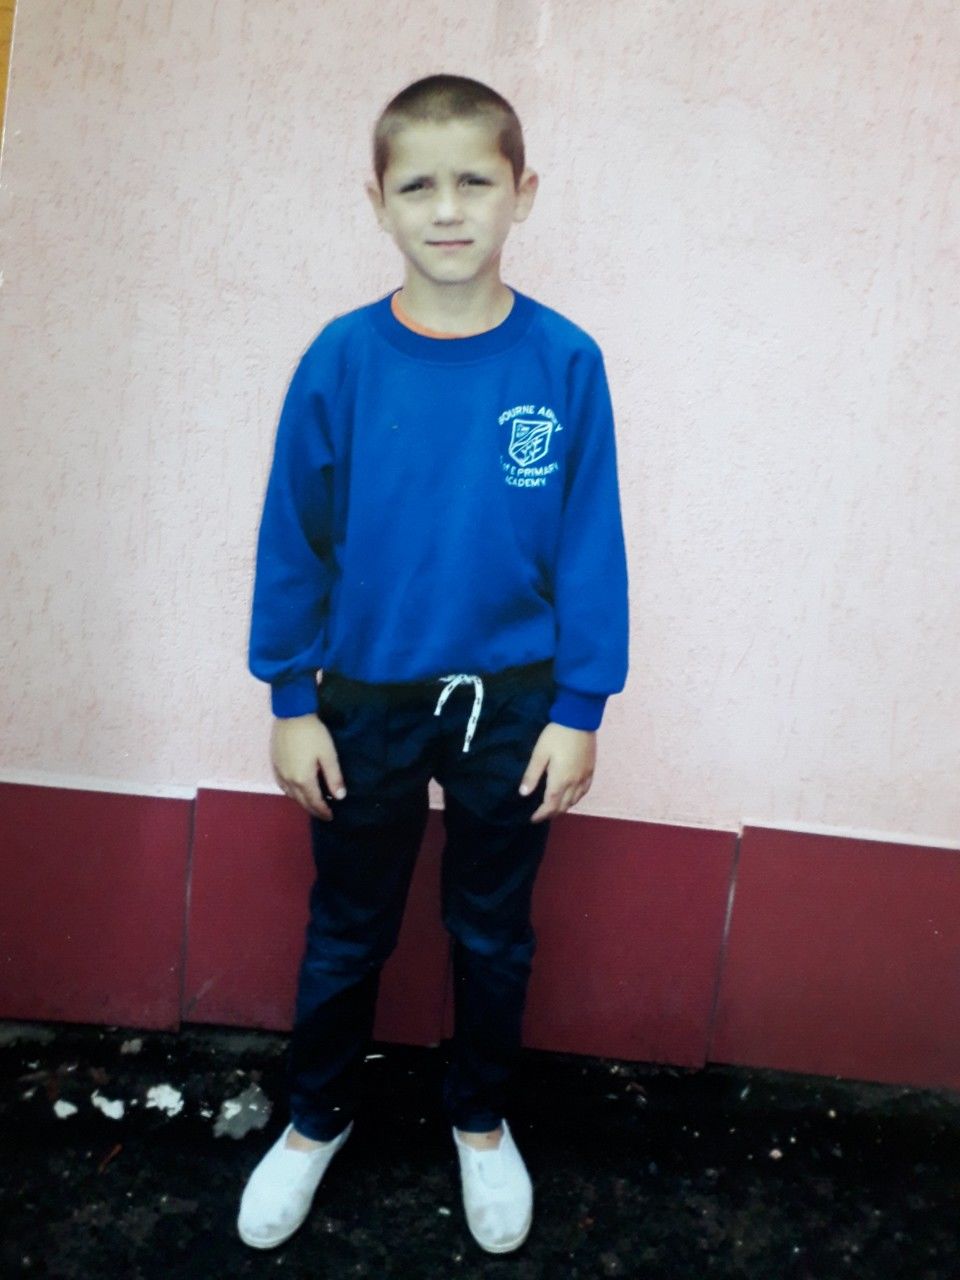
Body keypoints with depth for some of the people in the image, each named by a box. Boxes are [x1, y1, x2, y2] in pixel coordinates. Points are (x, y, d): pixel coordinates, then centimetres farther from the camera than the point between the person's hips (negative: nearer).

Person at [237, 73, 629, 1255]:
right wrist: (292, 701, -2)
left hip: (511, 703, 0)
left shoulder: (564, 363, -10)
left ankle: (480, 1119, 43)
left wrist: (578, 709, -5)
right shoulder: (343, 360, -9)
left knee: (494, 932, 17)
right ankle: (318, 1116, 42)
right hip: (368, 700, 1)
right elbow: (293, 538, -4)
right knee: (346, 930, 17)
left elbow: (590, 547, -6)